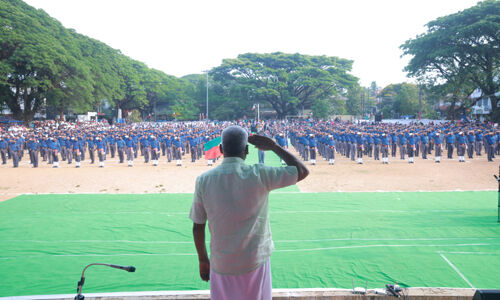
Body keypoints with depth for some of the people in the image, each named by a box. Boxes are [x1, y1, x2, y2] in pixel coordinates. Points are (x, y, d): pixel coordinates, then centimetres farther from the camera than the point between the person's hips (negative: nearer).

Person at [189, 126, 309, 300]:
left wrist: (203, 260, 12)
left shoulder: (203, 180, -7)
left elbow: (198, 227, -1)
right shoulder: (259, 175, -14)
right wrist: (274, 146, 4)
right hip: (255, 262, -1)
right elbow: (303, 171, -3)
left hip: (221, 265, 2)